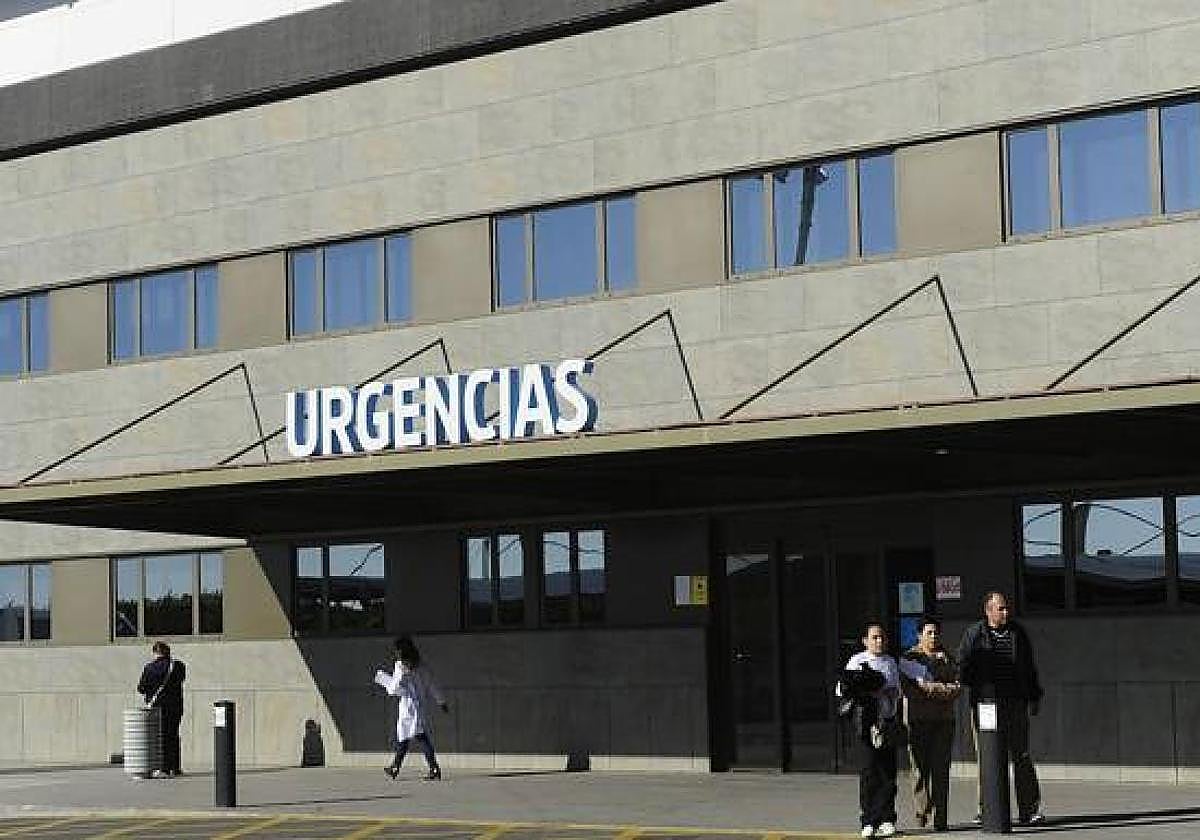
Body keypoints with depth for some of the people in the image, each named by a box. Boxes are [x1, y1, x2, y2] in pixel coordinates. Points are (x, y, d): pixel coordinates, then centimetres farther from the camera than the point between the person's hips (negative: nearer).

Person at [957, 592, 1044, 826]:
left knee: (1021, 757, -2)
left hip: (1015, 704, 2)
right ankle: (986, 811, 9)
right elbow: (962, 667, 4)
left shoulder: (1018, 633, 13)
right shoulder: (973, 634, 4)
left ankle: (1029, 810, -2)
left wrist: (1033, 696, 13)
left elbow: (1029, 668, 19)